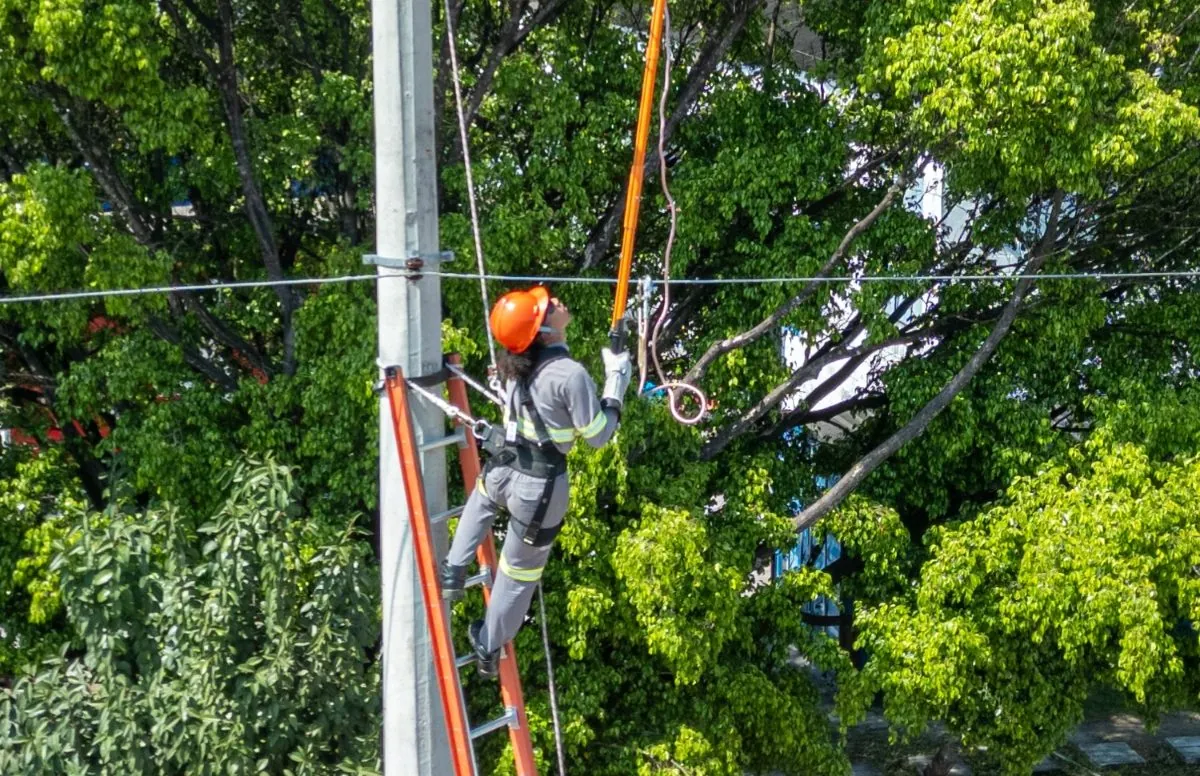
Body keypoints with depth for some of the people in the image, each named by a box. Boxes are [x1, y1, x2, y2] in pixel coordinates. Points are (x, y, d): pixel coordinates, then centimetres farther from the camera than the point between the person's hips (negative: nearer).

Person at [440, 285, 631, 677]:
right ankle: (489, 647, 34)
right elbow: (597, 436, -16)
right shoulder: (571, 374, -25)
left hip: (502, 467, 5)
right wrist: (616, 380, -9)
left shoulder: (515, 362, -5)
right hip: (541, 486, -5)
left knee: (482, 497, 43)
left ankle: (453, 570, 33)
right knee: (520, 570, 17)